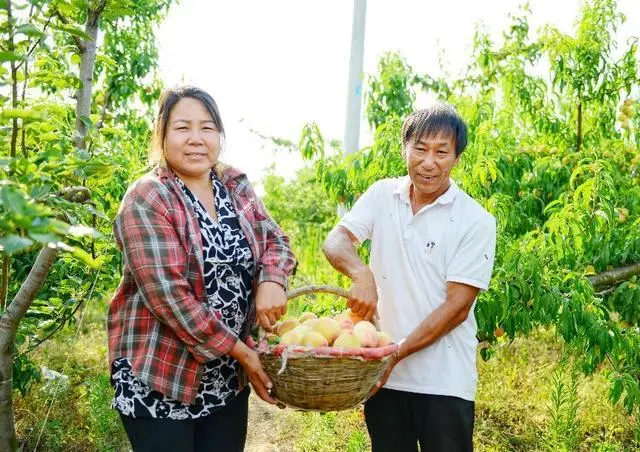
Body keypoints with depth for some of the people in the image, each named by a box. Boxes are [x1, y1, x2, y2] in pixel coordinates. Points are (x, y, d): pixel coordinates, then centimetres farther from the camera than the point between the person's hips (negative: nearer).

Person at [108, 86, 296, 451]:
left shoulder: (237, 187, 5)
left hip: (229, 378, 6)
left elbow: (276, 240, 9)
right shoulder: (147, 200, -14)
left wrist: (272, 281, -15)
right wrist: (241, 351, -19)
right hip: (158, 380, -5)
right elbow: (167, 294, -21)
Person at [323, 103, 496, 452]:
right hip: (382, 372, 3)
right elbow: (334, 242, -9)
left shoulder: (475, 221, -8)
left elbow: (456, 306, -12)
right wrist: (360, 273, -31)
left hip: (444, 382, -3)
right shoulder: (382, 196, 2)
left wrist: (397, 353, -18)